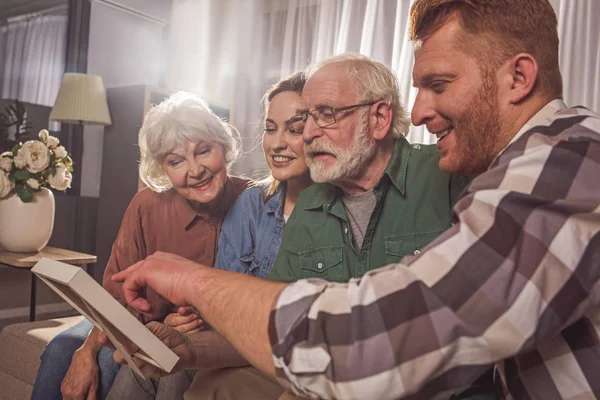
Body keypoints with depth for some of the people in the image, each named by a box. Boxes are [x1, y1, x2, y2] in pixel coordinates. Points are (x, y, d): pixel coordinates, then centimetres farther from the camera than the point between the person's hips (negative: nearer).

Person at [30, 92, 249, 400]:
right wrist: (87, 351, -23)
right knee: (62, 350, -13)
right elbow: (117, 293, -7)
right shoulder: (147, 206, -13)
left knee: (110, 362, -23)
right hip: (146, 322, 4)